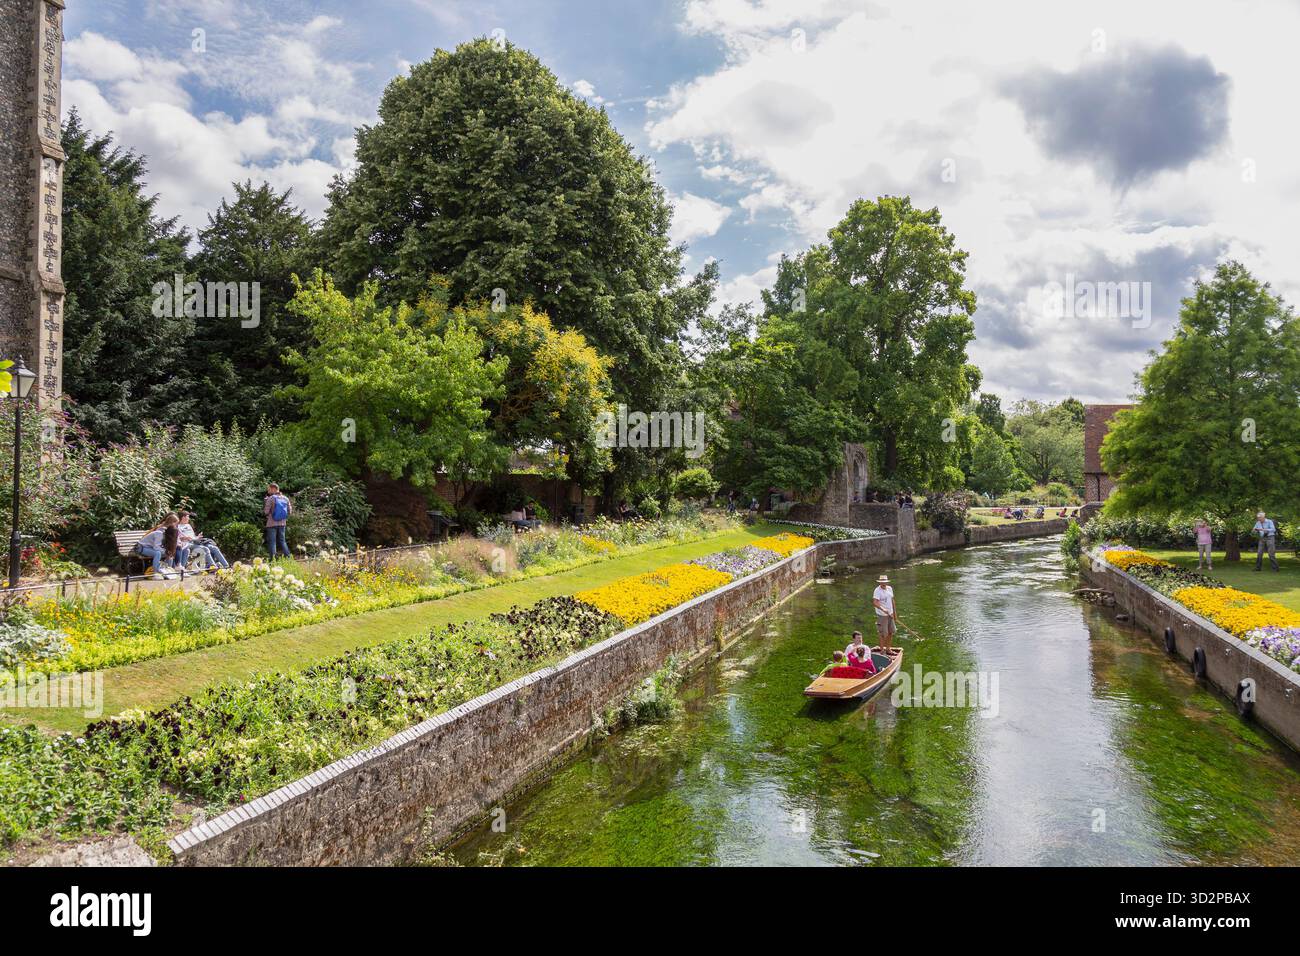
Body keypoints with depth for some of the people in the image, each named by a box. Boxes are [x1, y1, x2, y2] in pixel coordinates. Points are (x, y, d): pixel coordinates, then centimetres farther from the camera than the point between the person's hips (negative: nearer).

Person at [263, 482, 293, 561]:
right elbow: (289, 511, 8)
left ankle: (273, 559, 0)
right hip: (282, 523, 5)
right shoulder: (285, 498, 5)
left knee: (272, 542, 2)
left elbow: (266, 512, -10)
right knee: (282, 541, 14)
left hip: (272, 523, -5)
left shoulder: (270, 498, -11)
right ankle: (288, 557, 9)